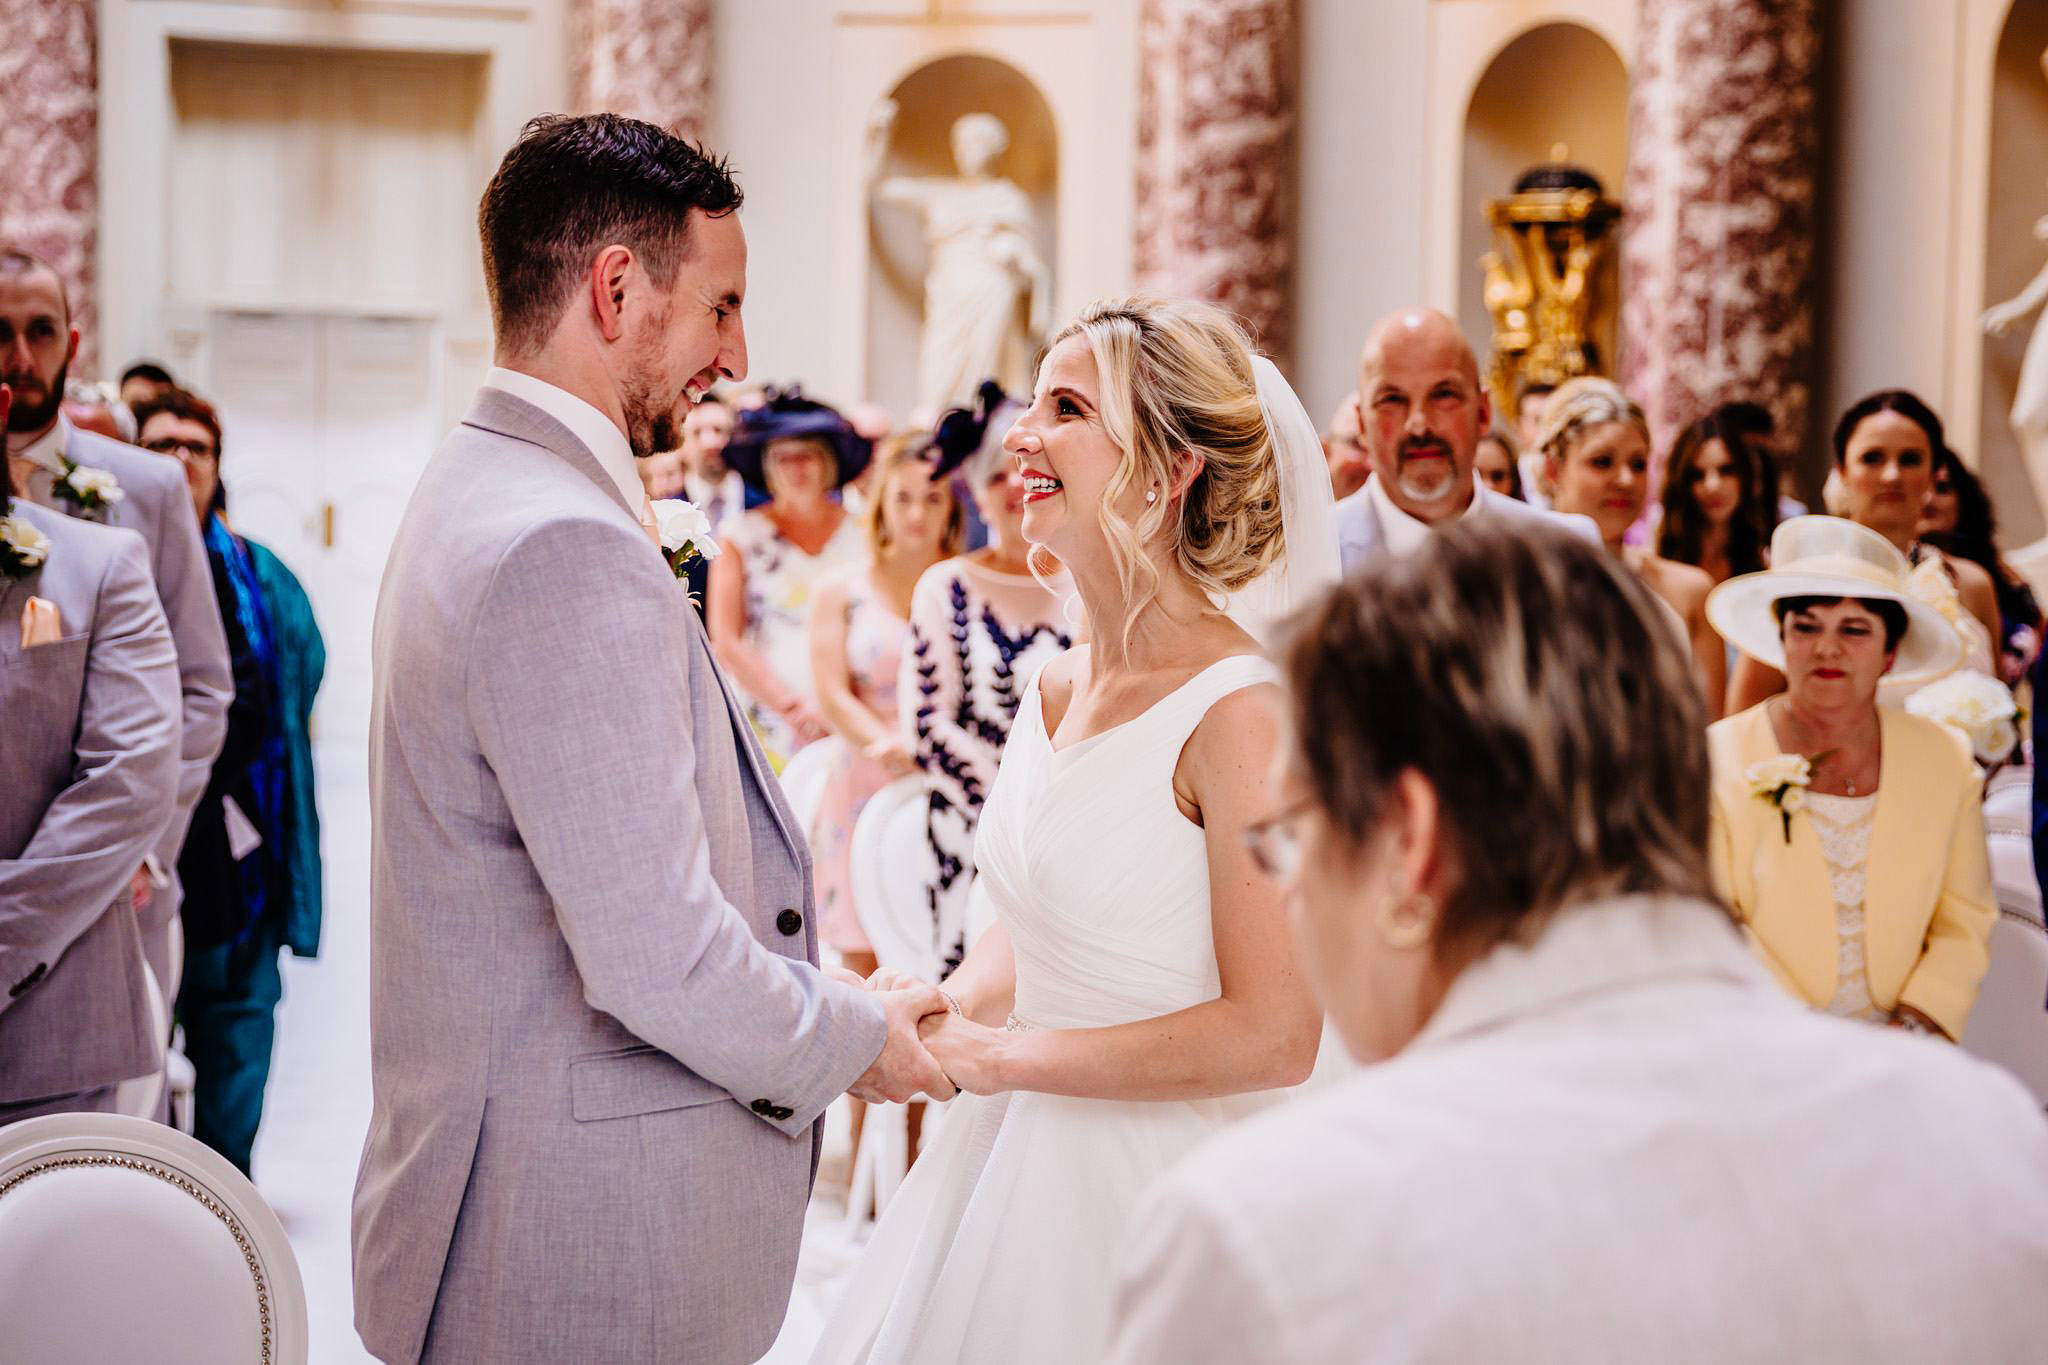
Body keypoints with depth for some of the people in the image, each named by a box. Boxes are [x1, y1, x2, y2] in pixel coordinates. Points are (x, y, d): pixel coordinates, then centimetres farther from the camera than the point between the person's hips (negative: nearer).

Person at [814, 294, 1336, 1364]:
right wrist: (941, 1013, -3)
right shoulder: (1054, 689, 5)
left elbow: (1272, 1037, -22)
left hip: (1151, 1190, -7)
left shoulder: (1240, 710, -19)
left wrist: (1003, 1055, -16)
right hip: (1012, 1160, 7)